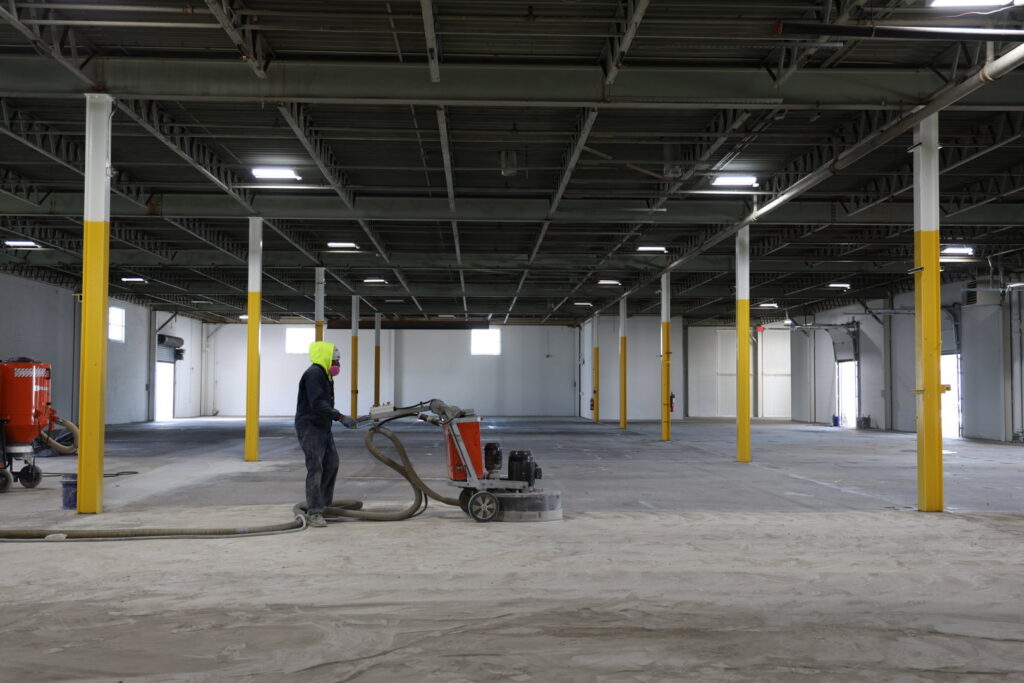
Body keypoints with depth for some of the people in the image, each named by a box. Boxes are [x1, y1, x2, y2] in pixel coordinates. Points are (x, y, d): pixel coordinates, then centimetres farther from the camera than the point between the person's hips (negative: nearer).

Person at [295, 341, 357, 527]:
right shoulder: (313, 374, -17)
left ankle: (323, 505, 25)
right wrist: (340, 417, -30)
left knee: (331, 465, 14)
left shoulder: (325, 375, 16)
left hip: (323, 427, 10)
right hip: (309, 427, -10)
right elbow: (317, 404, -28)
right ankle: (314, 513, -15)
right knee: (315, 468, -15)